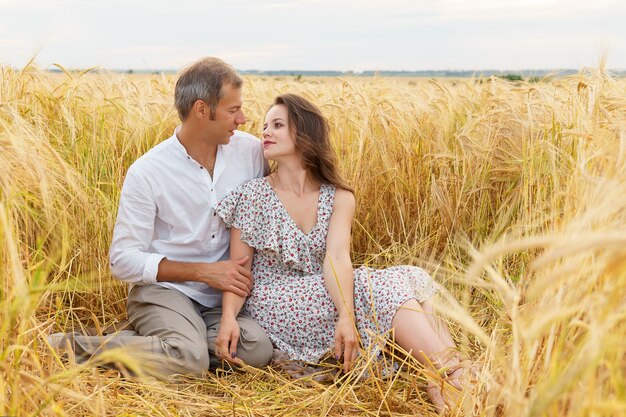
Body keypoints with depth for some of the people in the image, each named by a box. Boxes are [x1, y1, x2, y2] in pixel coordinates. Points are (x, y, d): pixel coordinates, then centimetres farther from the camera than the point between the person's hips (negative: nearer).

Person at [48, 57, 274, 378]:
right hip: (163, 289, -4)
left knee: (258, 349, -27)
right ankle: (81, 348, -12)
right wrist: (204, 271, -17)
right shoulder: (147, 172, -11)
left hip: (223, 299, 4)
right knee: (190, 358, -33)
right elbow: (124, 261, -10)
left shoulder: (250, 150, 0)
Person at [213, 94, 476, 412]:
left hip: (328, 298, 4)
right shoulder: (251, 196, -1)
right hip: (273, 304, -4)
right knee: (384, 288, -26)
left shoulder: (339, 197, 5)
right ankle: (452, 376, -33)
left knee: (411, 279, -21)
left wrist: (347, 316, -30)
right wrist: (229, 317, -23)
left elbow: (337, 258, -13)